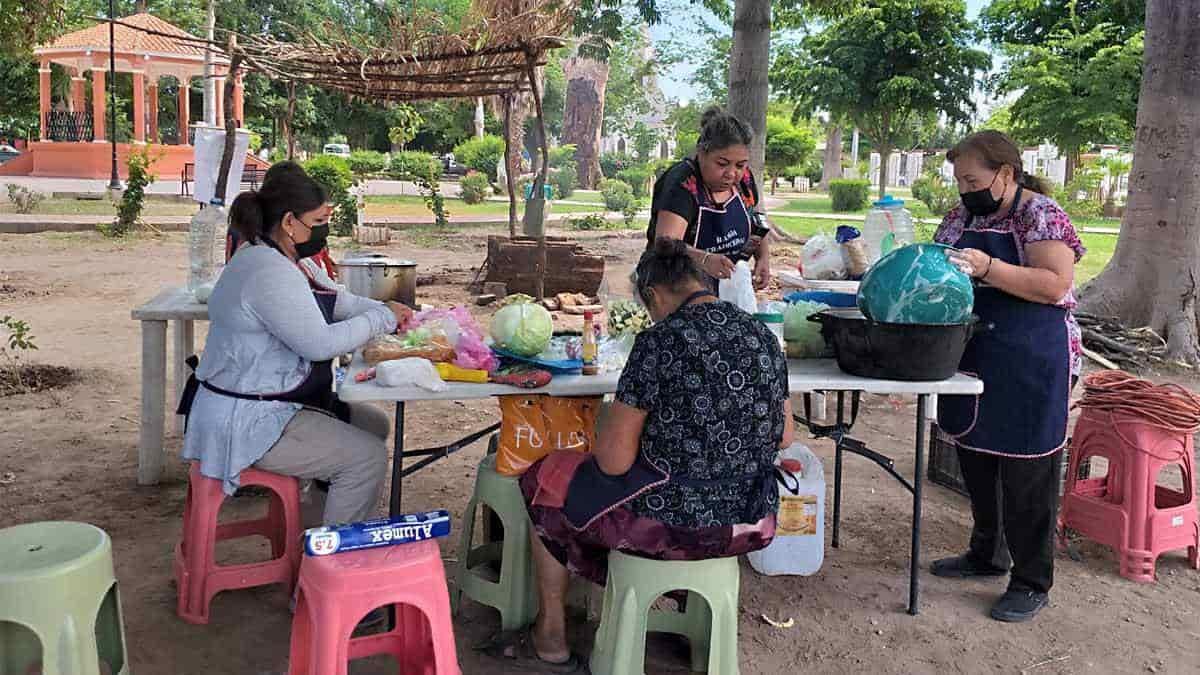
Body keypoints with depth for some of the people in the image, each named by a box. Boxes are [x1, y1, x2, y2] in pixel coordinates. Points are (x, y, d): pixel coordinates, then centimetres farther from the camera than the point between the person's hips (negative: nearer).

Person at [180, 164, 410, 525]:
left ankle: (318, 519, 23)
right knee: (368, 457, -15)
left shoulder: (264, 255, 11)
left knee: (374, 424, 16)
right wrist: (382, 318, -12)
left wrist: (384, 308, 7)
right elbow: (320, 343, -26)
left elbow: (330, 299, 21)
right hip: (245, 423, -11)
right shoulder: (269, 271, -24)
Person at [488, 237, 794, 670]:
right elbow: (785, 436, 11)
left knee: (543, 481, 18)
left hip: (678, 521, -7)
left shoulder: (660, 342, -19)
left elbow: (613, 460, -17)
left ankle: (551, 640, 28)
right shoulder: (762, 336, 1)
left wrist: (610, 420, 5)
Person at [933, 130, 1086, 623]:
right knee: (977, 463, 17)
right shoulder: (962, 216, 8)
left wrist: (988, 268, -29)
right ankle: (986, 554, 36)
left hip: (1030, 370, -7)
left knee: (1025, 475, 1)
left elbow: (1055, 286, -20)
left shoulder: (1040, 214, -11)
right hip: (972, 362, 7)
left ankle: (1032, 583, 15)